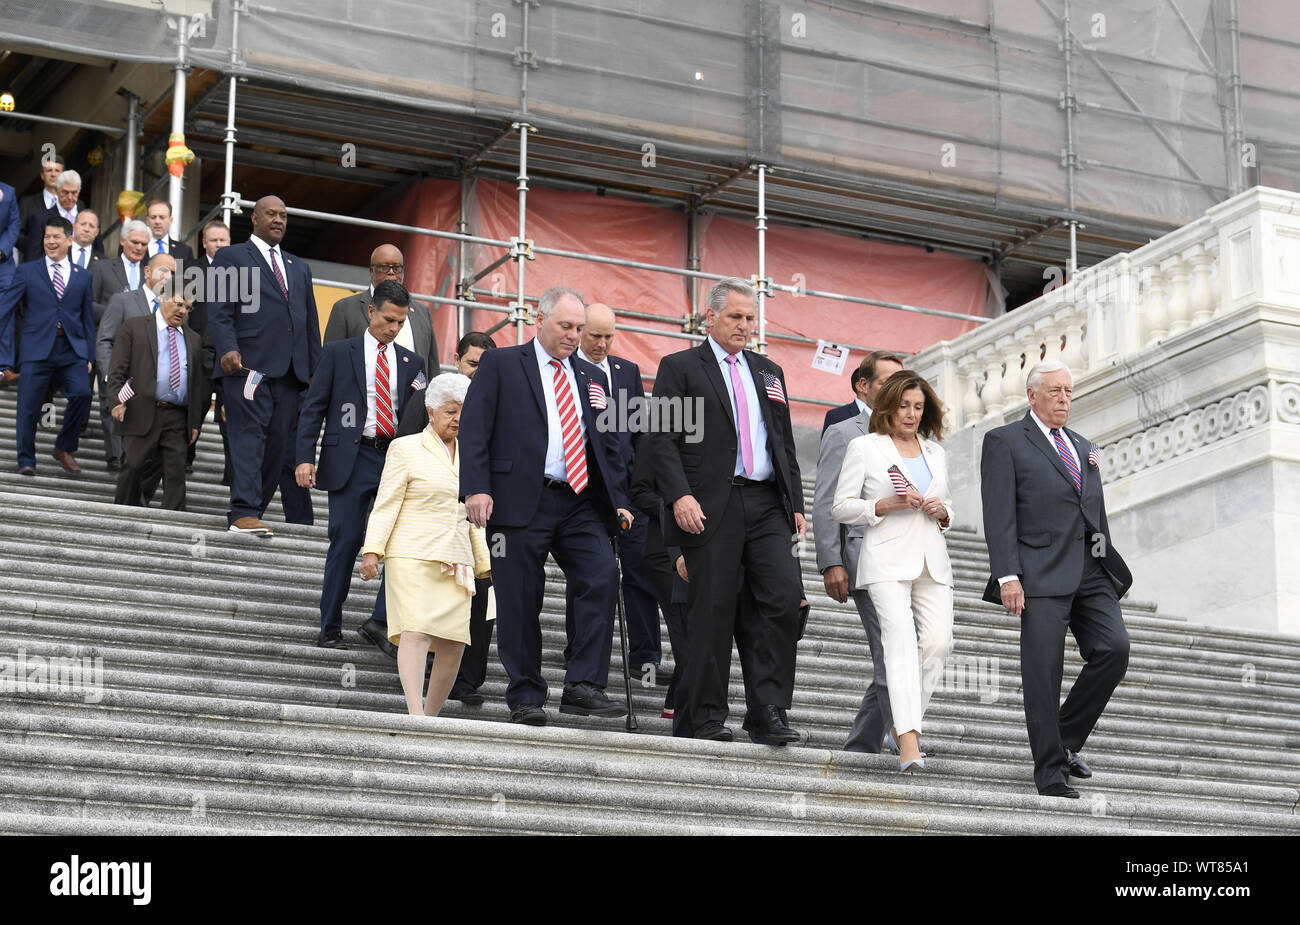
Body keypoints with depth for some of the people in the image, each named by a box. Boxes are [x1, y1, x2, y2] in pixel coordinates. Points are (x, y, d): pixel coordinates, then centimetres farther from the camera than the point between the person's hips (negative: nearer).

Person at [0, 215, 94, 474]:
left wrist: (89, 356, 9)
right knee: (29, 406, -3)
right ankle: (26, 460, 15)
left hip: (72, 349, 1)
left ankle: (65, 448, 2)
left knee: (82, 393, -19)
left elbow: (88, 318, 17)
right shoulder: (28, 271, 8)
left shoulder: (82, 277, 14)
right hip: (38, 349, -1)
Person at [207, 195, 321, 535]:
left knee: (281, 441, 0)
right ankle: (244, 512, -18)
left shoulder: (299, 268, 27)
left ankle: (246, 512, 6)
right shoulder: (231, 257, 10)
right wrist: (228, 348, -17)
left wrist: (315, 369, 15)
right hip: (249, 364, -6)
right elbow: (219, 310, -1)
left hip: (290, 370, 6)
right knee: (249, 435, -13)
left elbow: (310, 320, 25)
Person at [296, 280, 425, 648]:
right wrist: (305, 458, -7)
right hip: (352, 459, -3)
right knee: (346, 541, -3)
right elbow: (313, 408, 2)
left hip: (398, 458, 3)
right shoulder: (338, 353, 7)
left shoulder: (411, 363, 15)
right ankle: (330, 628, 4)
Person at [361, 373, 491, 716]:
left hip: (455, 563, 5)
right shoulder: (406, 448, 4)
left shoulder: (467, 457, 19)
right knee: (416, 630, -19)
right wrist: (372, 550, -12)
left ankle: (431, 717, 7)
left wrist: (485, 564, 17)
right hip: (412, 556, -5)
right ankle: (415, 714, -27)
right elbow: (386, 504, -2)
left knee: (454, 643, -3)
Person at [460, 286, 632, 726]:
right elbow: (474, 430, -2)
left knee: (602, 575, -17)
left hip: (580, 503, 4)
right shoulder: (500, 364, 6)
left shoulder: (590, 377, 20)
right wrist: (476, 488, -14)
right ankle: (526, 698, 10)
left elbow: (607, 444, 22)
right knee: (520, 603, -1)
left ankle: (583, 685, -14)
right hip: (521, 501, -4)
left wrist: (617, 500, 11)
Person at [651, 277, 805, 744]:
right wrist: (679, 496, -16)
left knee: (786, 596, -10)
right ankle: (708, 716, 7)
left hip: (767, 505, 4)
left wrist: (795, 505, 14)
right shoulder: (679, 367, 6)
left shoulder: (769, 372, 22)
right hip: (712, 507, -4)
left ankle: (768, 712, -5)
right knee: (712, 610, -2)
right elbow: (663, 439, -3)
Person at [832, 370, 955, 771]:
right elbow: (840, 508, 2)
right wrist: (885, 505, -13)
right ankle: (909, 742, -30)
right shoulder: (864, 447, 5)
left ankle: (901, 726, 9)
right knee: (901, 636, -21)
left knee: (938, 641, -8)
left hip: (932, 559, 5)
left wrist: (941, 512, 4)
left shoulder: (935, 452, 20)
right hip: (887, 559, -5)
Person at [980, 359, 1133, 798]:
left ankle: (1067, 738, 7)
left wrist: (1110, 570, 18)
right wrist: (1007, 576, -15)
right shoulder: (1005, 442, 3)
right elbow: (999, 515, -6)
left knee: (1114, 648, -11)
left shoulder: (1084, 448, 23)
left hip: (1091, 572, 6)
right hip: (1042, 573, -6)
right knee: (1043, 671, -7)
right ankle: (1049, 769, 1)